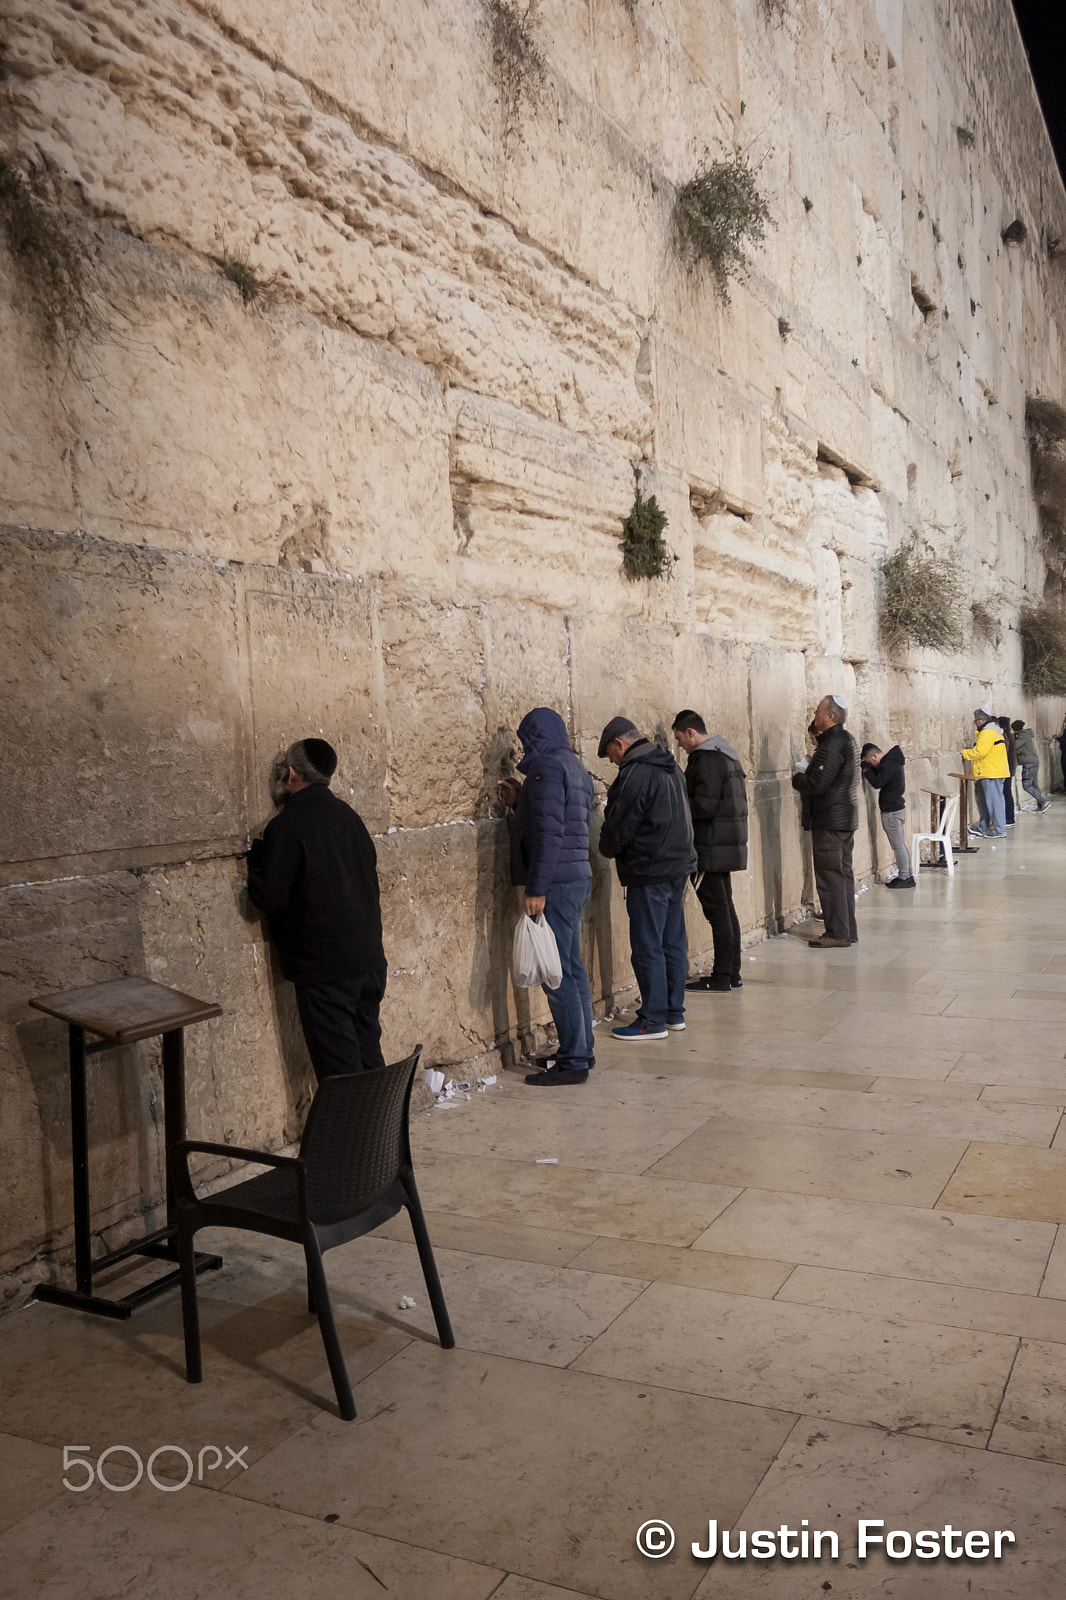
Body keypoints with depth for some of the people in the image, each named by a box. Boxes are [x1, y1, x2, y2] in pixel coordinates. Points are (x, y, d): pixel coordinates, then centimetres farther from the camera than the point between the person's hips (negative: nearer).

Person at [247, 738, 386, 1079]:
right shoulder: (348, 815, 9)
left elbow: (268, 897, -14)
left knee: (339, 1068, 2)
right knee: (369, 1058, 18)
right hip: (370, 959, 7)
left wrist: (256, 855, 1)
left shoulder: (287, 826, -14)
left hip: (324, 967, -7)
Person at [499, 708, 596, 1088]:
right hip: (578, 877, 10)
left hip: (557, 882, -10)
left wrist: (536, 889, -21)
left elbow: (549, 831, -20)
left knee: (557, 974, -6)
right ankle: (582, 1050, 24)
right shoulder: (573, 766, 18)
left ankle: (573, 1061, -1)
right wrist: (520, 800, 21)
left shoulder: (547, 766, -12)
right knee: (572, 968, 16)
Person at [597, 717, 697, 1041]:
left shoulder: (635, 774, -16)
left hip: (649, 873, -10)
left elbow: (618, 829, -15)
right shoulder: (671, 768, 14)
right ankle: (674, 1013, 21)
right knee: (673, 943, 14)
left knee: (648, 947, -2)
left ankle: (653, 1020, 3)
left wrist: (606, 849, 6)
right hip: (679, 866, 10)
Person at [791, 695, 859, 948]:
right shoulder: (846, 740, 14)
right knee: (843, 874, 14)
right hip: (846, 819, 10)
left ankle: (837, 934, -2)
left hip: (829, 821, -10)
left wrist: (797, 778, -4)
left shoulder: (831, 745, -19)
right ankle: (848, 931, 20)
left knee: (829, 876, -5)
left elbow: (816, 785, -22)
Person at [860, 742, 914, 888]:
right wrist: (868, 767, 5)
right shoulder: (892, 761, 11)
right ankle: (908, 876, 19)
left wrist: (866, 767, -13)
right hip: (898, 808, 10)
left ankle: (904, 878, 2)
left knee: (898, 847, -3)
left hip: (892, 812, -10)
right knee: (901, 845, 14)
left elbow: (877, 783, -23)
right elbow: (879, 774, 19)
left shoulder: (889, 765, -19)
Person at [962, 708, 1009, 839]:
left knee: (994, 801, -9)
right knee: (983, 801, 17)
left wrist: (964, 753, -8)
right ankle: (983, 828, 25)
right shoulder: (993, 731, 20)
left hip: (991, 774, -11)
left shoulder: (987, 733, -14)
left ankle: (1000, 831, -7)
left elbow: (979, 752, -21)